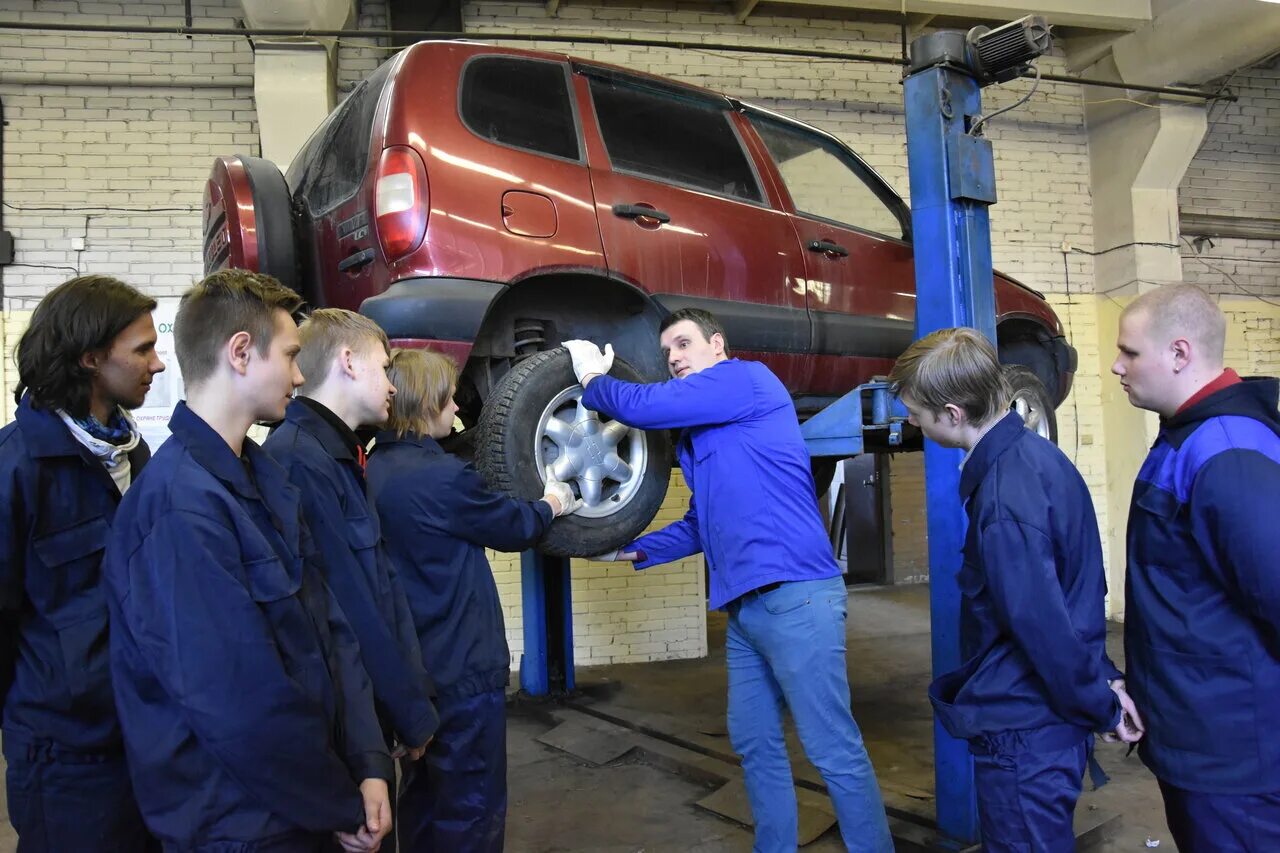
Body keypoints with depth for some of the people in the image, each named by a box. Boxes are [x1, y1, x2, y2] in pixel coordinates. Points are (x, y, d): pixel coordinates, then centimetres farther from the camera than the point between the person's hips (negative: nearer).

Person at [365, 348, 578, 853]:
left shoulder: (379, 468, 4)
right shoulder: (442, 476, -22)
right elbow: (512, 527, -9)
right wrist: (551, 504, 10)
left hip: (414, 665, 9)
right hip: (462, 666, -9)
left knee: (424, 796, 21)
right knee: (472, 806, 4)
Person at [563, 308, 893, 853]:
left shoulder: (747, 379, -5)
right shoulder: (696, 435, 22)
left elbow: (643, 406, -13)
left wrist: (593, 378, 6)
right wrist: (632, 550, 23)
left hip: (794, 596, -10)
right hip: (746, 604, 10)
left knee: (834, 749, -3)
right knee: (754, 743, 16)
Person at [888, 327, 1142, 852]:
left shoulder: (1003, 499, -27)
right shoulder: (1038, 454, 4)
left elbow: (1044, 626, -24)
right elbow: (1075, 587, 9)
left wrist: (1103, 707, -10)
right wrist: (1106, 678, 10)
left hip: (1025, 733, -9)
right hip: (1049, 721, 9)